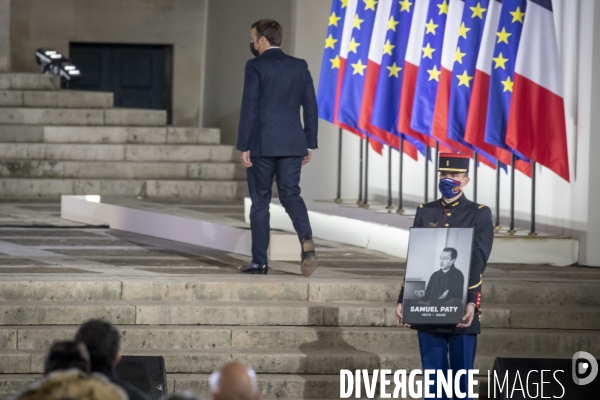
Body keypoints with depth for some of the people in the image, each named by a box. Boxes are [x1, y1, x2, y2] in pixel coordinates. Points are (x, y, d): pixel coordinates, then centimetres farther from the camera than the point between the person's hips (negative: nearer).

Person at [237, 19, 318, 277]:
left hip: (262, 145, -4)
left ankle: (259, 261, 8)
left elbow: (249, 108, -11)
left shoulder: (256, 66, -7)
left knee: (260, 200, 6)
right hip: (292, 145, 4)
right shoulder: (299, 66, 8)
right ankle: (306, 241, -20)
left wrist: (243, 147, -8)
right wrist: (310, 144, 13)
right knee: (291, 194, 7)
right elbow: (311, 107, 7)